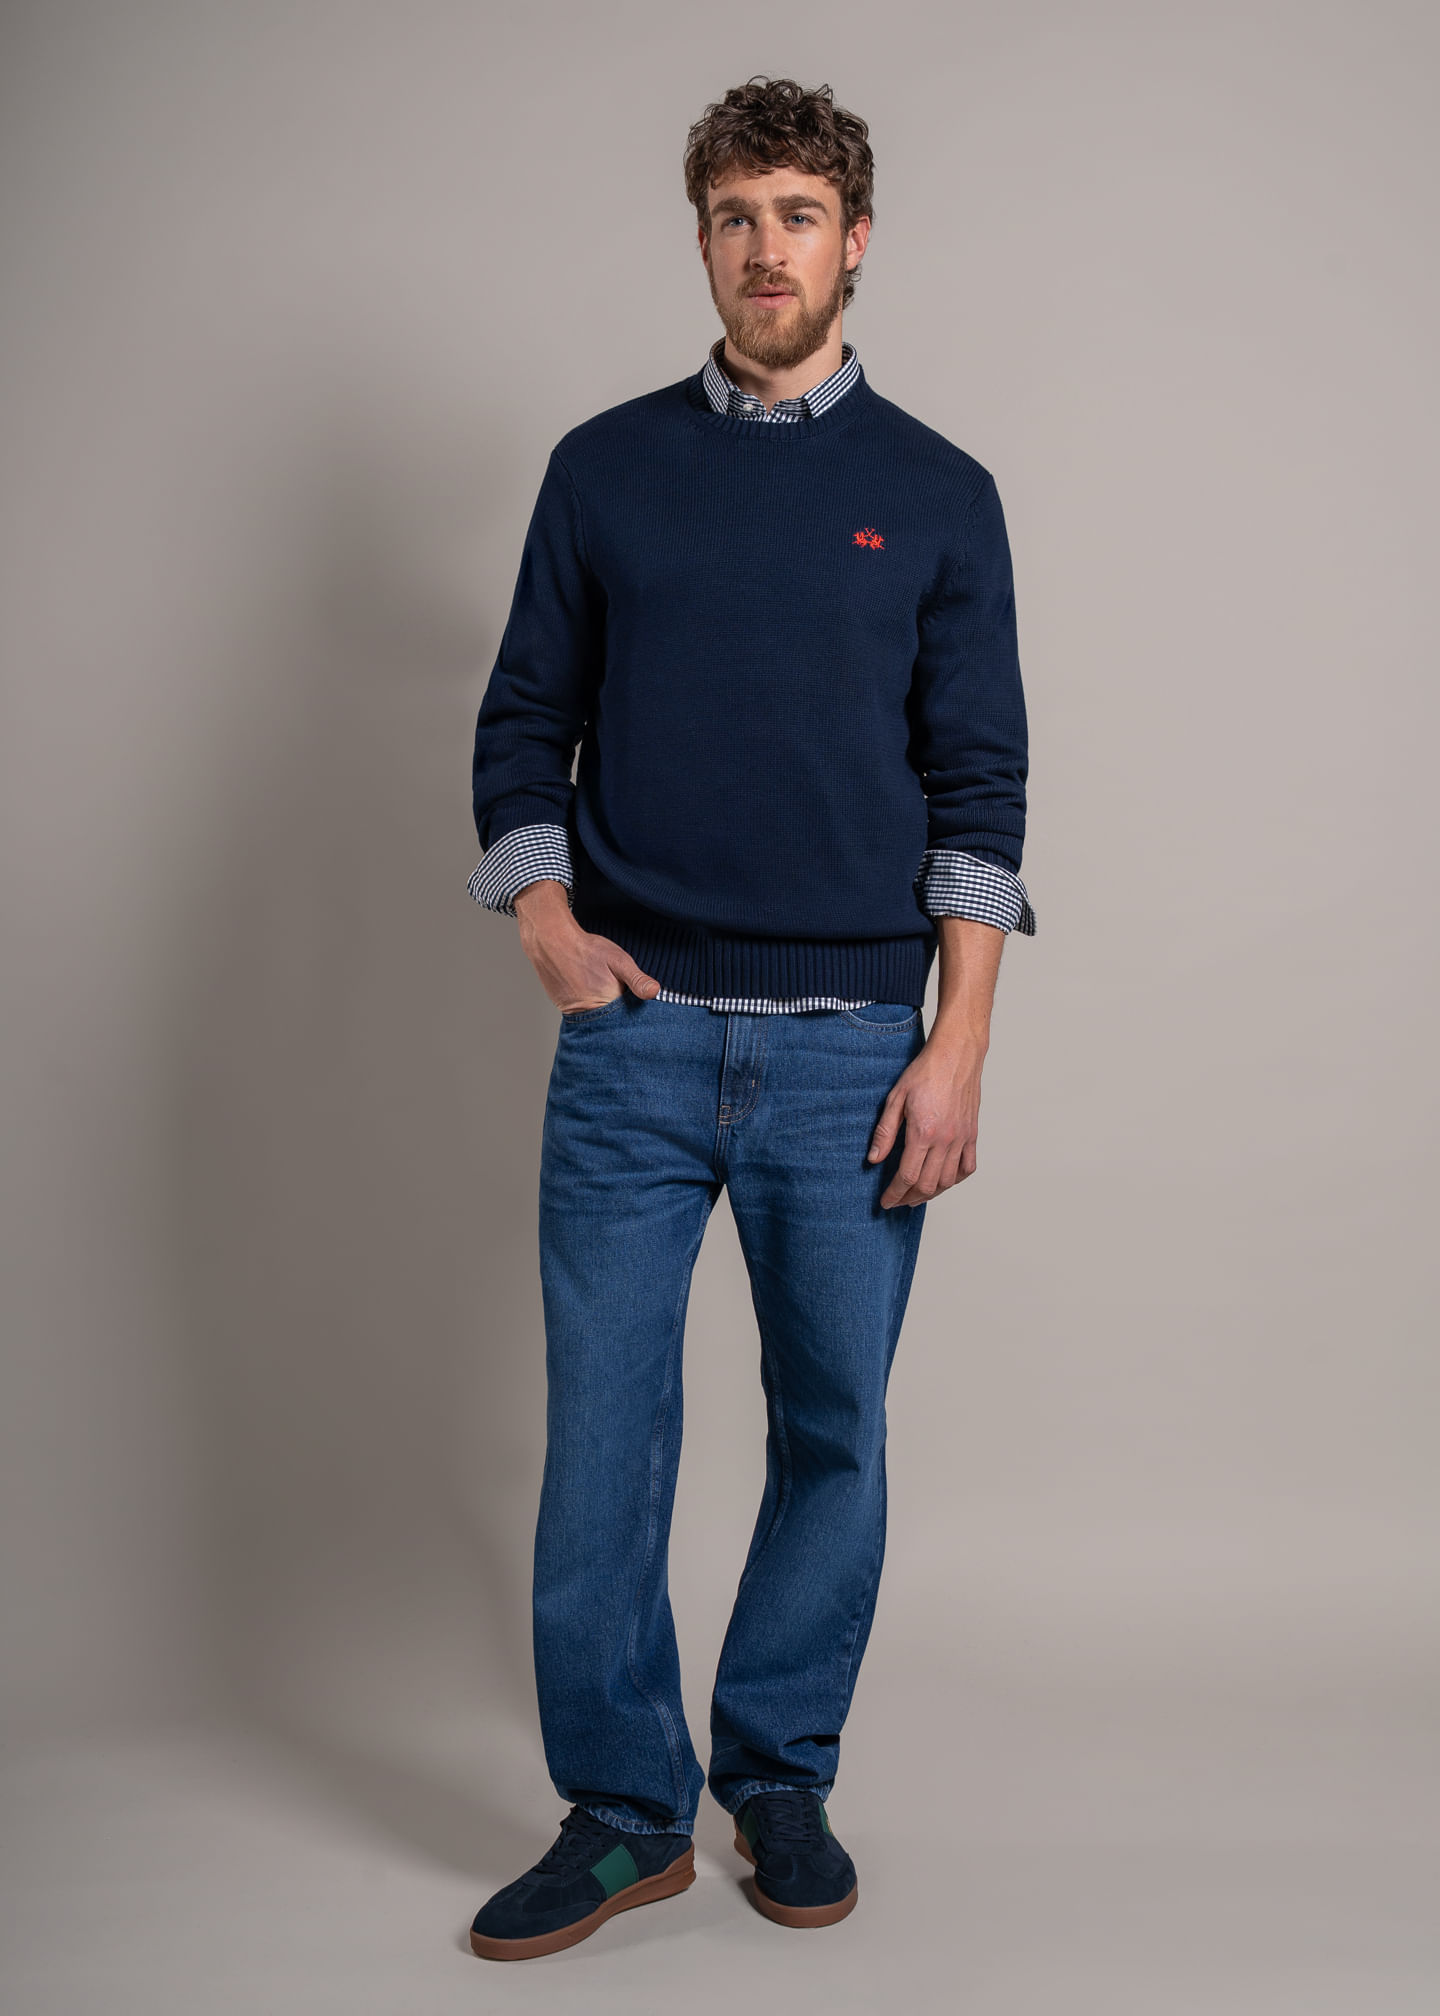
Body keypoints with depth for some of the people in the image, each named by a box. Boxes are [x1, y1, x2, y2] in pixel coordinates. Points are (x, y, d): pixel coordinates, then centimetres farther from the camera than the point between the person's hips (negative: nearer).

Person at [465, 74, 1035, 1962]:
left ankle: (782, 1775, 26)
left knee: (832, 1432, 8)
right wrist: (549, 922, -5)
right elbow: (525, 725, 12)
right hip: (636, 1032, 1)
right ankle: (622, 1807, 17)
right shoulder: (604, 468, 9)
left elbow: (979, 790, 3)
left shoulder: (937, 493, 6)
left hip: (852, 1044, 0)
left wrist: (956, 1049, -5)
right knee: (603, 1429, 2)